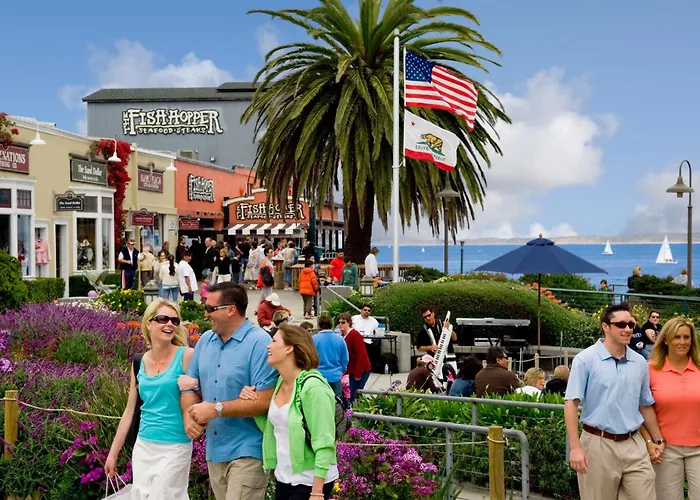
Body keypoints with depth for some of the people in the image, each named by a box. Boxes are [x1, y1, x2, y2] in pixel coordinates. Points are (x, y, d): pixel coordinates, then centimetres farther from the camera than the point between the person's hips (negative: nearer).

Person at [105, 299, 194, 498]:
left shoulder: (187, 356, -10)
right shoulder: (140, 362, 5)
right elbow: (130, 411, 12)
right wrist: (113, 453, 14)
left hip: (174, 447, -5)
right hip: (143, 446, 5)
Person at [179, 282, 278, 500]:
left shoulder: (259, 343, -15)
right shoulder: (205, 340, 8)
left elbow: (264, 401, -20)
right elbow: (190, 386, 12)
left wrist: (217, 409, -18)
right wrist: (189, 416, -8)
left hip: (247, 451, -7)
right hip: (214, 450, 7)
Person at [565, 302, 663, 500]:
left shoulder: (640, 362, 8)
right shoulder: (585, 359, -7)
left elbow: (645, 406, 17)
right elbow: (571, 403, -10)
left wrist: (658, 441, 14)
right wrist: (576, 447, -16)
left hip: (634, 445, 4)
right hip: (599, 444, -4)